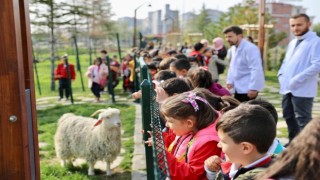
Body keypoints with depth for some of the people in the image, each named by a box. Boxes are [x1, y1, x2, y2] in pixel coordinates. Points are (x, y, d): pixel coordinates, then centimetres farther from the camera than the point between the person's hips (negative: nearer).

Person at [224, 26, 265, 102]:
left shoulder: (250, 48, -18)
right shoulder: (235, 49, 13)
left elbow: (256, 69, -24)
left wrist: (253, 88, -27)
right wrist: (230, 81, 10)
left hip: (248, 89, -9)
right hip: (238, 88, 10)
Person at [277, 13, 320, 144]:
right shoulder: (292, 43, 17)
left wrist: (297, 79, -22)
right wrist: (281, 75, 5)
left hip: (302, 89, -8)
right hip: (287, 88, 9)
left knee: (303, 120, -3)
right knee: (288, 116, 17)